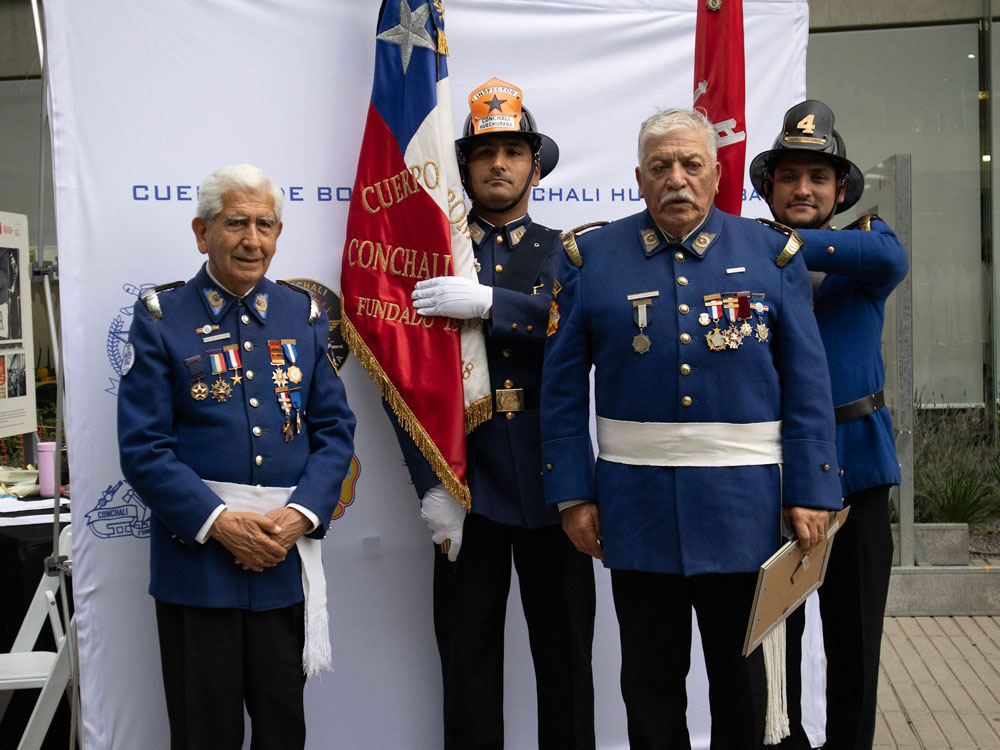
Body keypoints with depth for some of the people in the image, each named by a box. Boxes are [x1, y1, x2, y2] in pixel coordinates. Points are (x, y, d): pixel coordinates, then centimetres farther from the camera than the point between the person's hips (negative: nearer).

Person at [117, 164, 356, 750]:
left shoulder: (305, 315, 7)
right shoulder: (161, 317, -2)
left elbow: (335, 429, 5)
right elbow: (143, 447, -7)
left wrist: (299, 515, -10)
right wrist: (218, 522, -16)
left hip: (287, 562, 3)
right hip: (196, 557, -2)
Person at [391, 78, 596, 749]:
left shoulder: (568, 253, 9)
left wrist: (488, 303, -21)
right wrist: (430, 484, -9)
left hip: (551, 474, 1)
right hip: (466, 478, 0)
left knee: (565, 645, 9)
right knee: (468, 652, 7)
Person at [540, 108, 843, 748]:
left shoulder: (771, 255, 2)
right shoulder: (592, 258, 2)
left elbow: (808, 383, 1)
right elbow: (563, 387, 2)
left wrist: (812, 492, -5)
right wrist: (573, 493, -2)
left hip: (741, 501, 0)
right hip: (637, 503, 0)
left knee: (741, 670, 15)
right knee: (651, 673, 13)